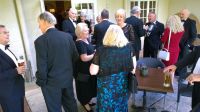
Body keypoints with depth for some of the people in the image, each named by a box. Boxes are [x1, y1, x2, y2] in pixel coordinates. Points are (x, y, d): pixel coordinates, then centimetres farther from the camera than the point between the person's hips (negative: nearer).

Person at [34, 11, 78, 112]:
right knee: (71, 104, 23)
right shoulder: (67, 36, -3)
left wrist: (41, 82, -2)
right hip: (68, 77, 5)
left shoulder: (40, 40, -18)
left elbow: (42, 66, -18)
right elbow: (75, 56, 3)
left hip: (52, 82, -5)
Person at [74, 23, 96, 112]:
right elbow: (84, 58, -28)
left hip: (89, 68, 9)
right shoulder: (79, 43, -23)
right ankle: (85, 104, 28)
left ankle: (86, 101, 41)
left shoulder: (86, 40, 6)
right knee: (85, 87, 8)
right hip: (83, 70, -9)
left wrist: (95, 52, 0)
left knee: (89, 86, 22)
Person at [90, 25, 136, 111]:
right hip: (122, 83, 3)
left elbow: (93, 72, -16)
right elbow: (133, 68, -4)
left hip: (106, 85, -2)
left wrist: (95, 60, 1)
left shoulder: (101, 50, -18)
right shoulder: (128, 47, -10)